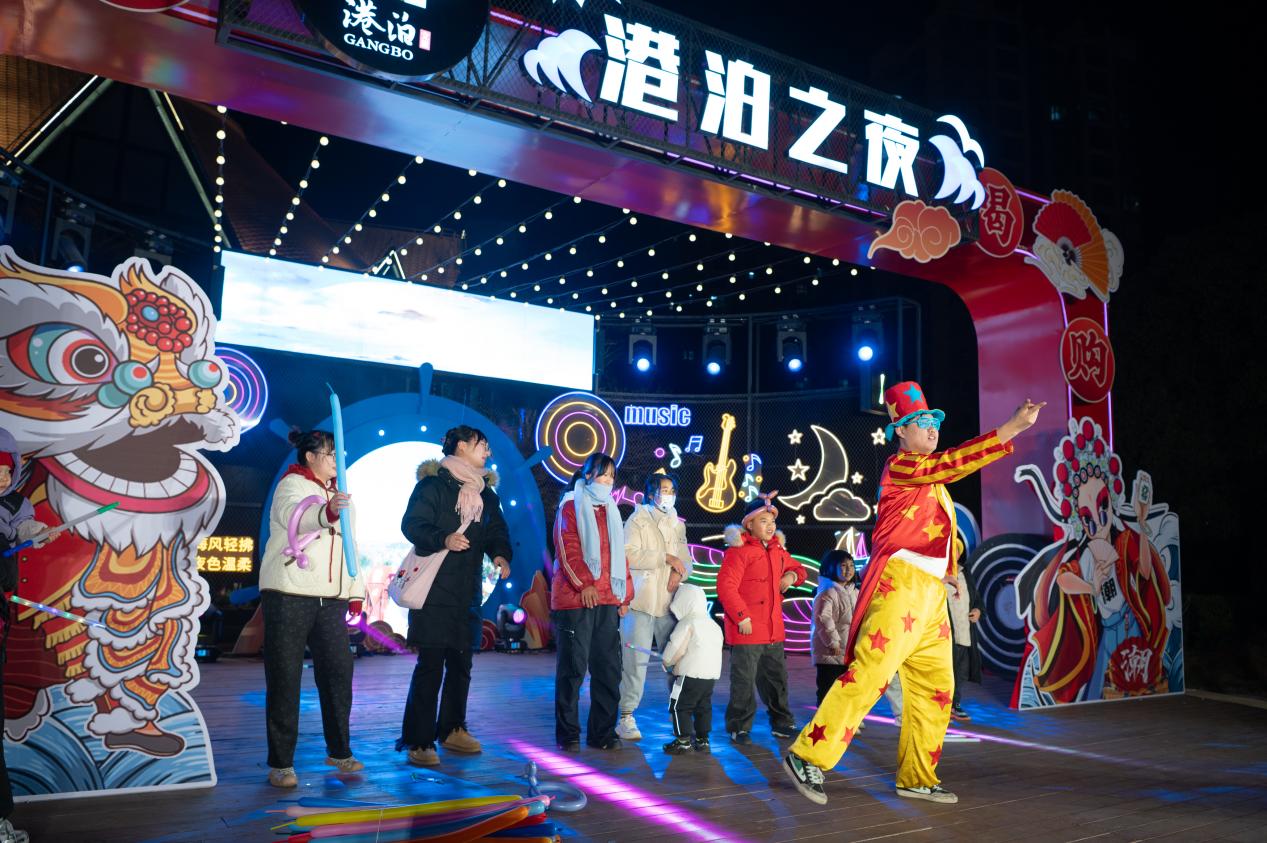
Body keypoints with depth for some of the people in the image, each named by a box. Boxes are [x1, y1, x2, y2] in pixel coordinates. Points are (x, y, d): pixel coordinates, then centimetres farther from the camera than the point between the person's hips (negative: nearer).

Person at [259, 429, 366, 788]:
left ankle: (339, 750, 21)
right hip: (288, 596, -6)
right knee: (285, 677, -1)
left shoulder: (339, 494, 18)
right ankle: (280, 763, 8)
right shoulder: (291, 486, -5)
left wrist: (356, 592, 14)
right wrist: (327, 512, -51)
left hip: (330, 600, 6)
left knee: (338, 671, 7)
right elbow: (294, 515, -30)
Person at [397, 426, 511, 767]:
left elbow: (496, 531, 15)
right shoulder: (433, 485, -4)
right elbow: (411, 525, -13)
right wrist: (444, 539, -30)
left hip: (467, 592, 7)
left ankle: (452, 729, 28)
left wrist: (501, 554, -6)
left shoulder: (486, 493, 17)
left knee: (461, 662, 13)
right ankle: (418, 741, 1)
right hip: (434, 589, -7)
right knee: (430, 665, -7)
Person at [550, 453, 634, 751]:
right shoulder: (571, 507, 1)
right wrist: (584, 584, -18)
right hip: (576, 598, -6)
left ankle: (603, 732, 15)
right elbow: (566, 550, -9)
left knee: (608, 667, 5)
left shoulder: (611, 511, 19)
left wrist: (625, 592, 13)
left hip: (608, 600, 6)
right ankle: (568, 733, 9)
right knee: (574, 666, -1)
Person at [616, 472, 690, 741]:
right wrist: (666, 557, -14)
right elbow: (629, 555, -12)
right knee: (636, 659, -6)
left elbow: (685, 559, 15)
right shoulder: (637, 520, 1)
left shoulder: (677, 524, 19)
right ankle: (626, 717, 1)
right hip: (641, 600, -5)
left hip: (669, 601, 5)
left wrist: (679, 571, -8)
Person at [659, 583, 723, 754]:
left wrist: (666, 661, 6)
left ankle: (684, 740, 3)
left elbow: (677, 649, -14)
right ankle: (703, 740, 19)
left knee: (680, 706, 2)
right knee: (703, 707, 16)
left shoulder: (686, 624, -9)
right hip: (712, 674, 8)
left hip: (691, 673, -8)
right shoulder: (712, 624, 16)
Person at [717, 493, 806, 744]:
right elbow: (725, 586, -18)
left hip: (773, 629, 8)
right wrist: (742, 617, -20)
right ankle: (739, 727, 12)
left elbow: (797, 568, 32)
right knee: (744, 679, -1)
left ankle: (781, 723, 31)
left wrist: (792, 575, 7)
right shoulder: (739, 550, -12)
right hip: (747, 629, -8)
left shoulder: (777, 550, 14)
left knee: (777, 676, 17)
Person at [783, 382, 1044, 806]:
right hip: (900, 583, -9)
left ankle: (917, 778, 18)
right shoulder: (899, 466, -5)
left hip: (931, 593, 9)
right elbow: (949, 464, -20)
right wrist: (1013, 426, -24)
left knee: (935, 687, 9)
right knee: (869, 673, -16)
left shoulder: (930, 477, 23)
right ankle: (808, 756, -10)